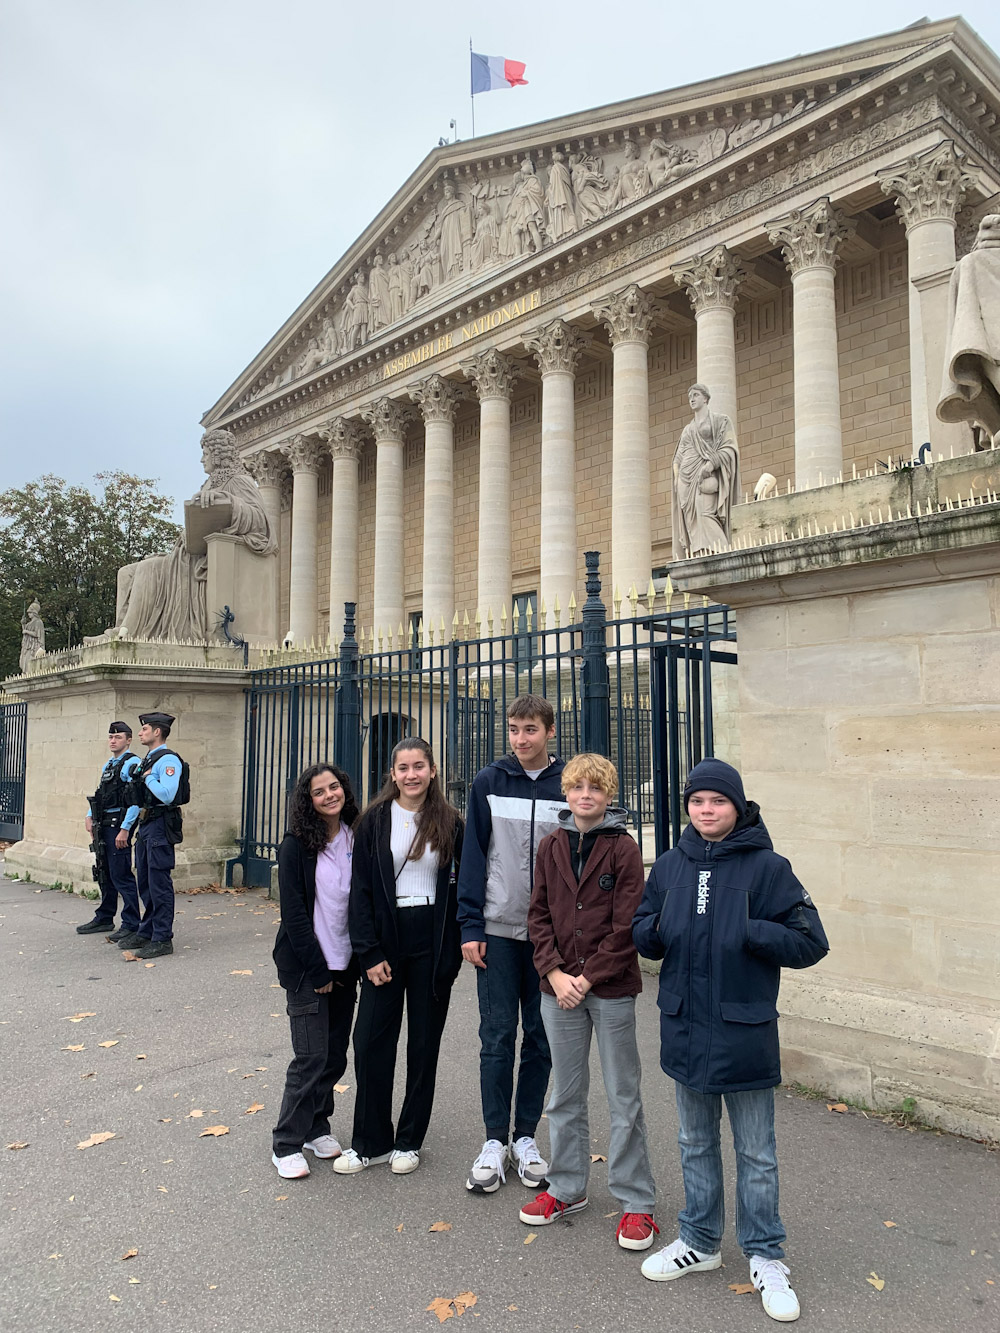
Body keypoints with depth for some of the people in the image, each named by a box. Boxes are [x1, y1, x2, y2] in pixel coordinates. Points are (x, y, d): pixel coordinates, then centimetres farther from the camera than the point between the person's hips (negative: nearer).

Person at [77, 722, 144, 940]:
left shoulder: (132, 764, -11)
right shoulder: (108, 765, 18)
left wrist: (125, 829, -22)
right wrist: (89, 817, 11)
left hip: (119, 826, -9)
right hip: (102, 826, 9)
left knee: (121, 876, -7)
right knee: (105, 874, 17)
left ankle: (131, 925, -1)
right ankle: (104, 919, 29)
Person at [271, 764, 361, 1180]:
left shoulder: (357, 840, 3)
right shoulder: (296, 846, -11)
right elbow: (294, 914, -12)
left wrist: (360, 960, 3)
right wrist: (317, 971, -12)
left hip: (344, 964, 5)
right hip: (306, 966, -5)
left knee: (336, 1053, 10)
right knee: (313, 1056, -4)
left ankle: (317, 1126, 30)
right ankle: (286, 1145, 11)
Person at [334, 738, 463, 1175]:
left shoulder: (450, 823, 1)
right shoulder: (375, 821, 0)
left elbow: (461, 885, 3)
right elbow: (361, 889, -2)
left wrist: (455, 949, -3)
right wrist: (369, 953, -8)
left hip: (432, 944, 0)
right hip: (386, 942, 0)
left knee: (424, 1043, 9)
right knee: (371, 1040, 3)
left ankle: (408, 1142, 26)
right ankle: (370, 1142, 21)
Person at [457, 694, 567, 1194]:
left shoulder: (568, 787, 0)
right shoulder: (488, 783, 0)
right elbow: (473, 857, 0)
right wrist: (470, 927, -5)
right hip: (499, 931, -1)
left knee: (541, 1037, 10)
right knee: (497, 1037, 4)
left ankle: (525, 1137, 25)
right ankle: (495, 1141, 18)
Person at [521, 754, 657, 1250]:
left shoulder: (623, 847, -7)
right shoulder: (551, 846, 4)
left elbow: (626, 926, -11)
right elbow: (539, 915, 3)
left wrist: (587, 977, -14)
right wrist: (554, 972, -8)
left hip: (611, 988, -4)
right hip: (559, 986, 4)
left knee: (623, 1096, 7)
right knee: (565, 1093, 16)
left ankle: (635, 1201, 20)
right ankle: (567, 1188, 33)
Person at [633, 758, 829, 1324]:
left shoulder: (766, 866, -11)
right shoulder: (671, 864, 2)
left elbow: (811, 942, -11)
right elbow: (643, 933, 10)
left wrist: (747, 932, -21)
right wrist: (658, 928, -13)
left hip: (745, 1032, -4)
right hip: (685, 1028, 4)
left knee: (757, 1153, 12)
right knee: (696, 1143, 20)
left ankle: (766, 1256, 31)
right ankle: (700, 1242, 38)